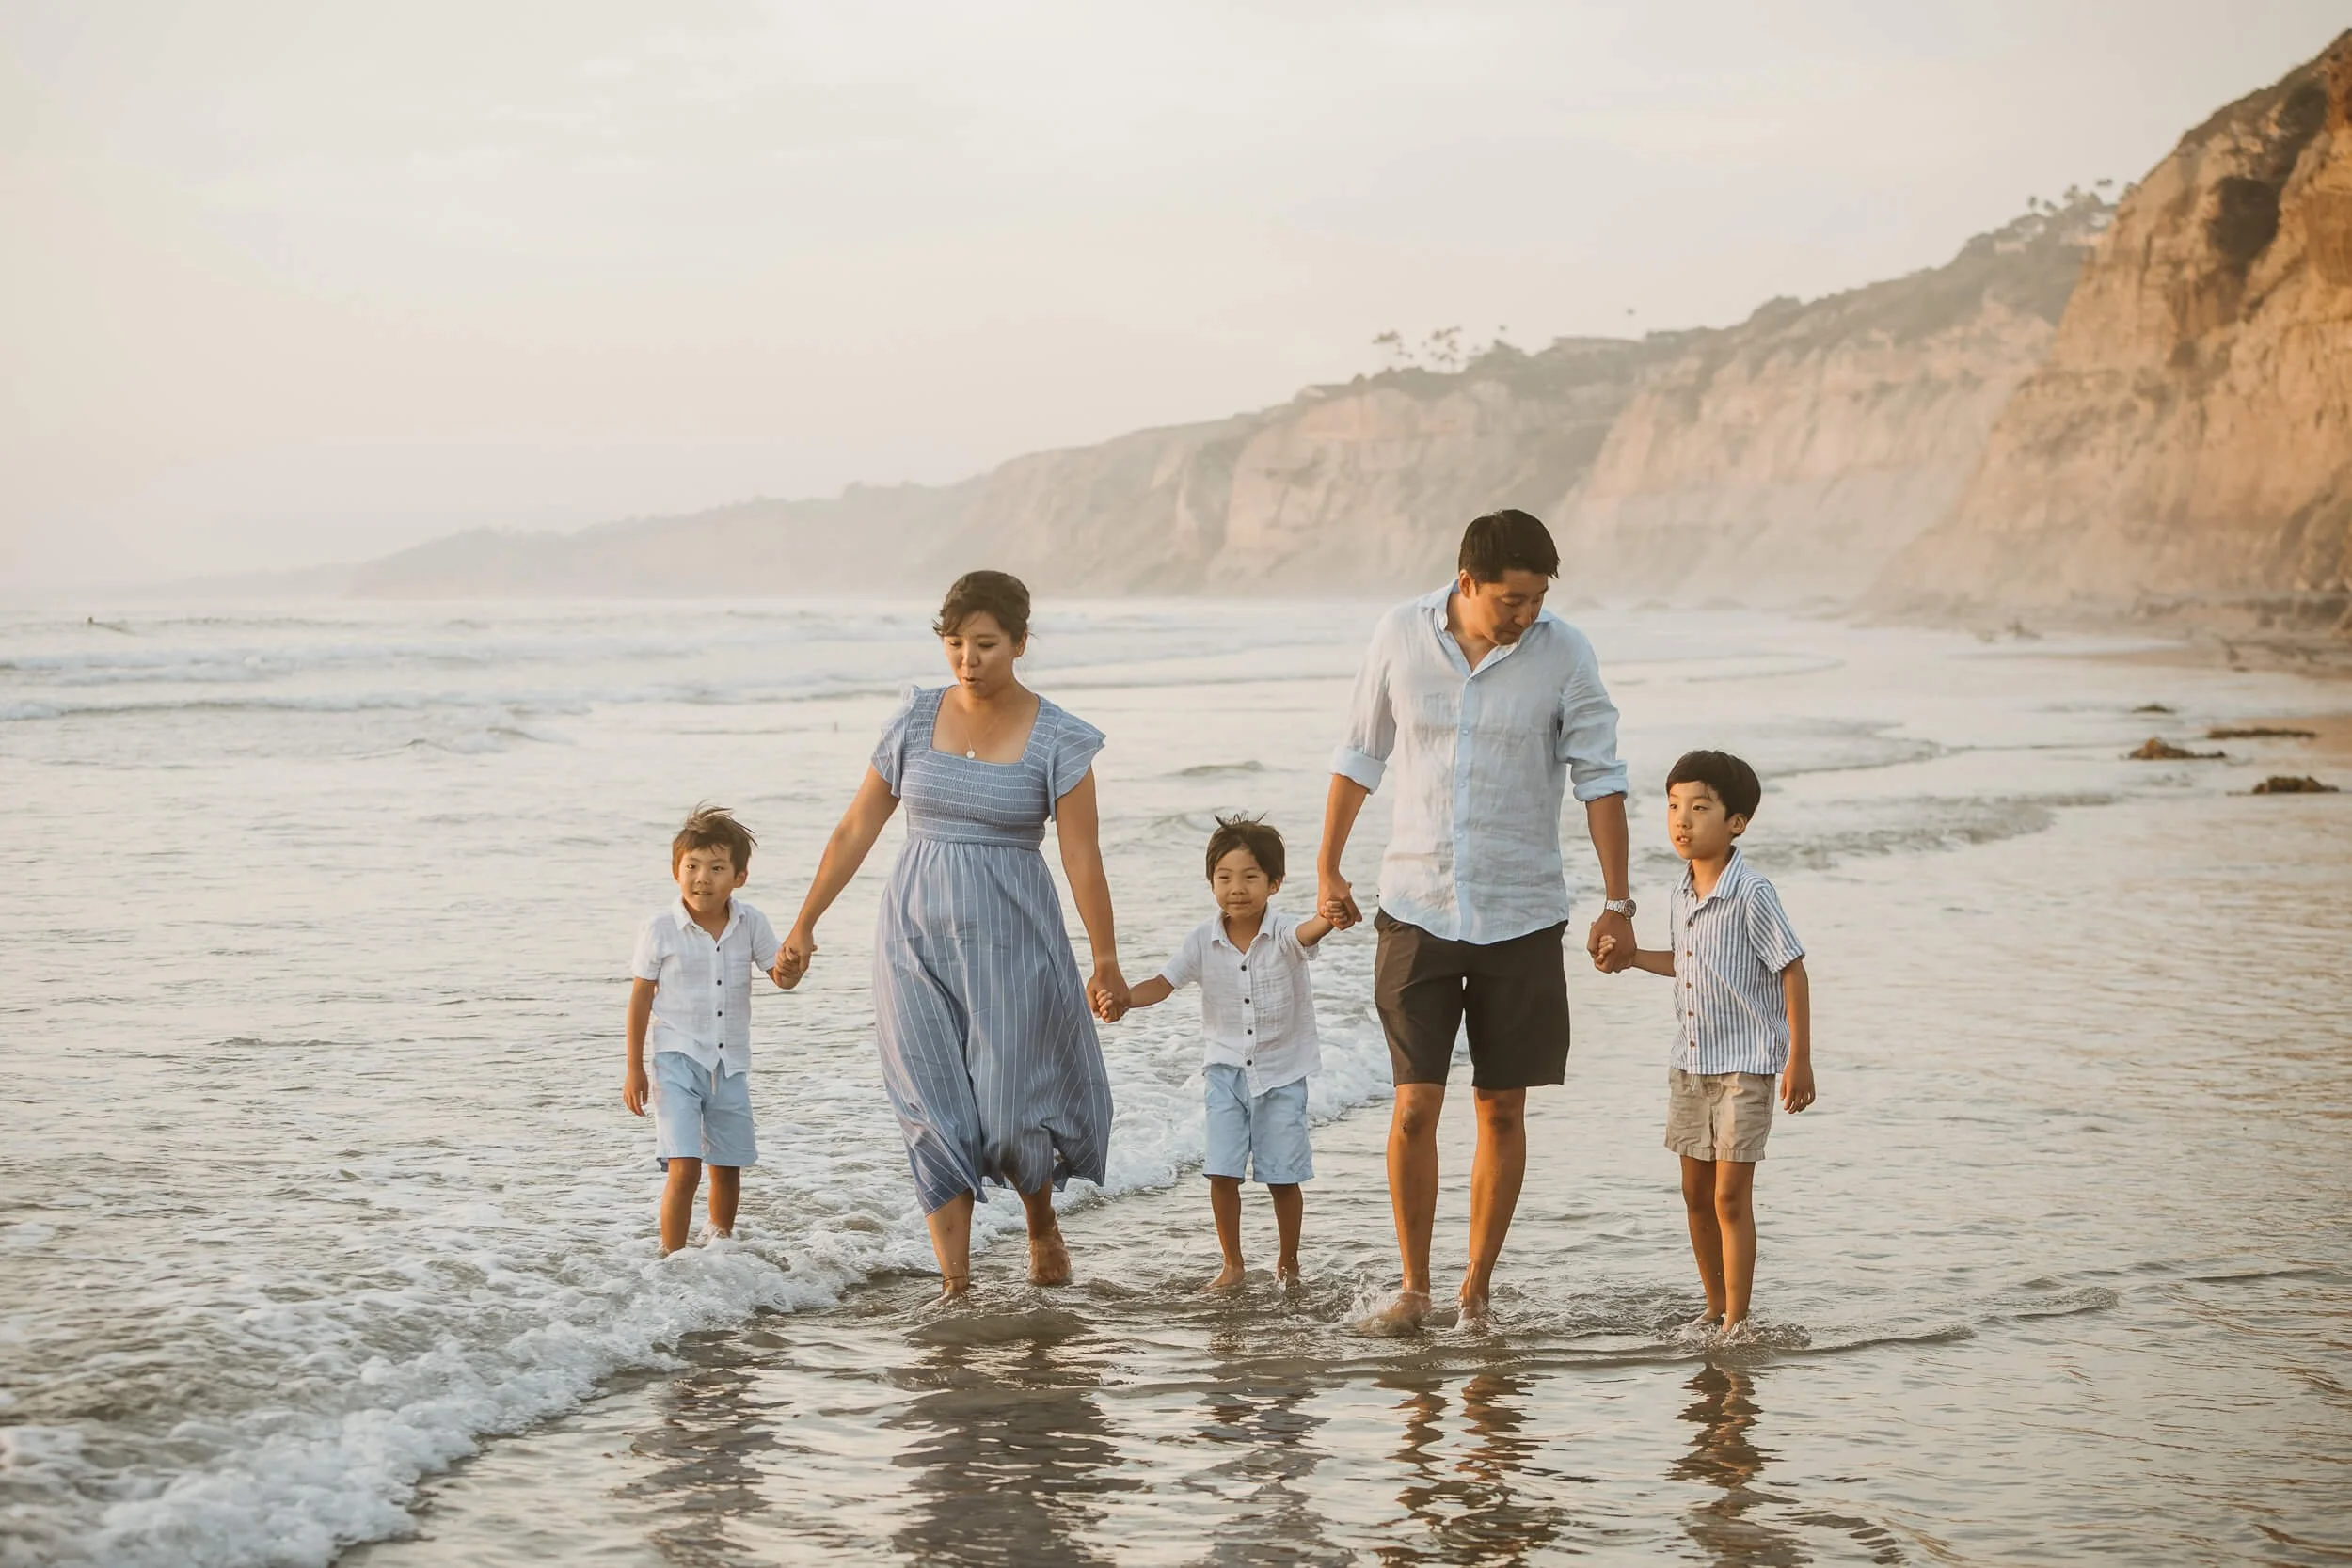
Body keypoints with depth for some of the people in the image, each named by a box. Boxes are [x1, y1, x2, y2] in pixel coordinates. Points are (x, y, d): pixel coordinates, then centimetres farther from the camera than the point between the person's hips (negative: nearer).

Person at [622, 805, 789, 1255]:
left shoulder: (750, 924, -3)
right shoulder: (660, 931, -11)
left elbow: (780, 976, 4)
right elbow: (640, 999, -3)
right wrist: (634, 1069, -3)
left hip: (730, 1063, 4)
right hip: (677, 1060, -4)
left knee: (728, 1168, 15)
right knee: (684, 1168, -15)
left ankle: (721, 1246, 38)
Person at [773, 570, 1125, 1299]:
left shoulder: (1057, 740, -5)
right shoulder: (916, 720, 2)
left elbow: (1082, 856, -6)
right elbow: (856, 829, 7)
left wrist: (1106, 961, -8)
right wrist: (803, 925, 8)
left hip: (1009, 939, -2)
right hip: (917, 937, 2)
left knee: (1009, 1108, -2)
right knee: (937, 1112, -2)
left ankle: (1043, 1223, 30)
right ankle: (955, 1286, 2)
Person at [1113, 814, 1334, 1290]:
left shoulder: (1283, 935, -14)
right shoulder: (1204, 941, -5)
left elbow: (1309, 931, -36)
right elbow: (1163, 983, -4)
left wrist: (1332, 914, -60)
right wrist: (1120, 998, -24)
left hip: (1281, 1072, -2)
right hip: (1225, 1069, 2)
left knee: (1282, 1175, 4)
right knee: (1221, 1172, -3)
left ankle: (1289, 1260, 24)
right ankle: (1232, 1263, 13)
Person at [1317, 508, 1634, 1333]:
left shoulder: (1564, 654, -6)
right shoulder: (1401, 635, -3)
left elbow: (1599, 778, -2)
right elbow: (1361, 755, 9)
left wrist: (1617, 901, -5)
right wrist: (1327, 869, 12)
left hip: (1521, 915, 0)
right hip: (1417, 908, 0)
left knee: (1503, 1110, 5)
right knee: (1414, 1105, -4)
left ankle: (1477, 1291, 17)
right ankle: (1413, 1287, 10)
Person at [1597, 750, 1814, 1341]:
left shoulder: (1751, 893, -17)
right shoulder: (1683, 892, 6)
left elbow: (1792, 971, -14)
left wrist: (1799, 1059, -15)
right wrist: (1631, 955, 9)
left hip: (1744, 1065, -8)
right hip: (1690, 1064, 8)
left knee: (1730, 1198, -7)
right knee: (1696, 1194, 13)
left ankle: (1737, 1322, 0)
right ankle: (1715, 1309, 26)